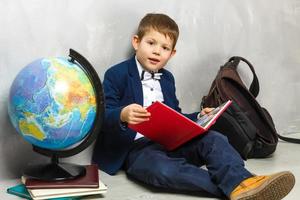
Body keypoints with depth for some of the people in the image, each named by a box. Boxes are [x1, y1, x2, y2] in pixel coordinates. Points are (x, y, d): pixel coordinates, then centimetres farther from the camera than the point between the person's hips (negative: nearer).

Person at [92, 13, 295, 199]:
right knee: (163, 168, -39)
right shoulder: (116, 75, 0)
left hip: (169, 141, 6)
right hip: (135, 147, -6)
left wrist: (199, 117, 7)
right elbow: (102, 116, -9)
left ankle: (241, 181, -43)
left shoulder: (167, 78, 21)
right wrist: (122, 115, -32)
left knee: (213, 138, -21)